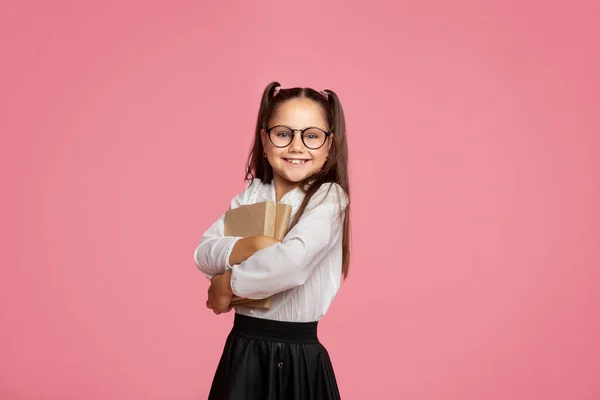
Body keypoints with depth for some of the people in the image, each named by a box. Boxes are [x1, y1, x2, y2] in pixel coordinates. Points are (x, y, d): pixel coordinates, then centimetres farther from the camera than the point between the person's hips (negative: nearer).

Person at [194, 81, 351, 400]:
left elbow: (292, 261, -25)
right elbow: (203, 254, -1)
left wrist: (228, 284, -13)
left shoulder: (329, 197, -11)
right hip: (243, 346, 4)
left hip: (299, 354, -4)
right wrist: (247, 247, -20)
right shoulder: (252, 193, 5)